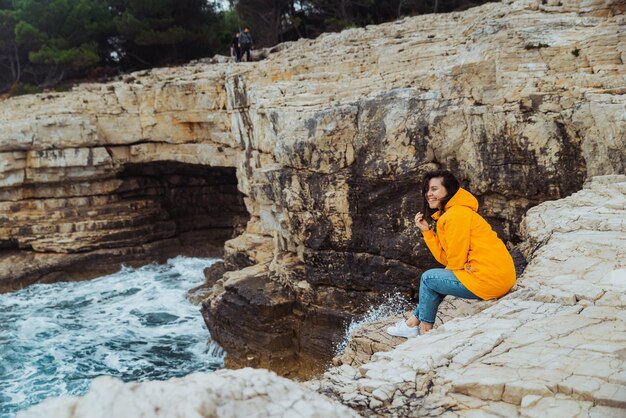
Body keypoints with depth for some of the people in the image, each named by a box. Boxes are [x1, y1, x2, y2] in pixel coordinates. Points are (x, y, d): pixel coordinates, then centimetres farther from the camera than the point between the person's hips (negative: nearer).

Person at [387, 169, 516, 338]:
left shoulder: (457, 214, -14)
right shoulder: (448, 214, 16)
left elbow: (456, 260, -14)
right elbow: (445, 258, 9)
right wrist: (426, 231, 6)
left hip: (488, 279, -9)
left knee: (428, 278, 2)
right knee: (438, 278, 22)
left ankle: (424, 330, 17)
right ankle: (413, 322, 29)